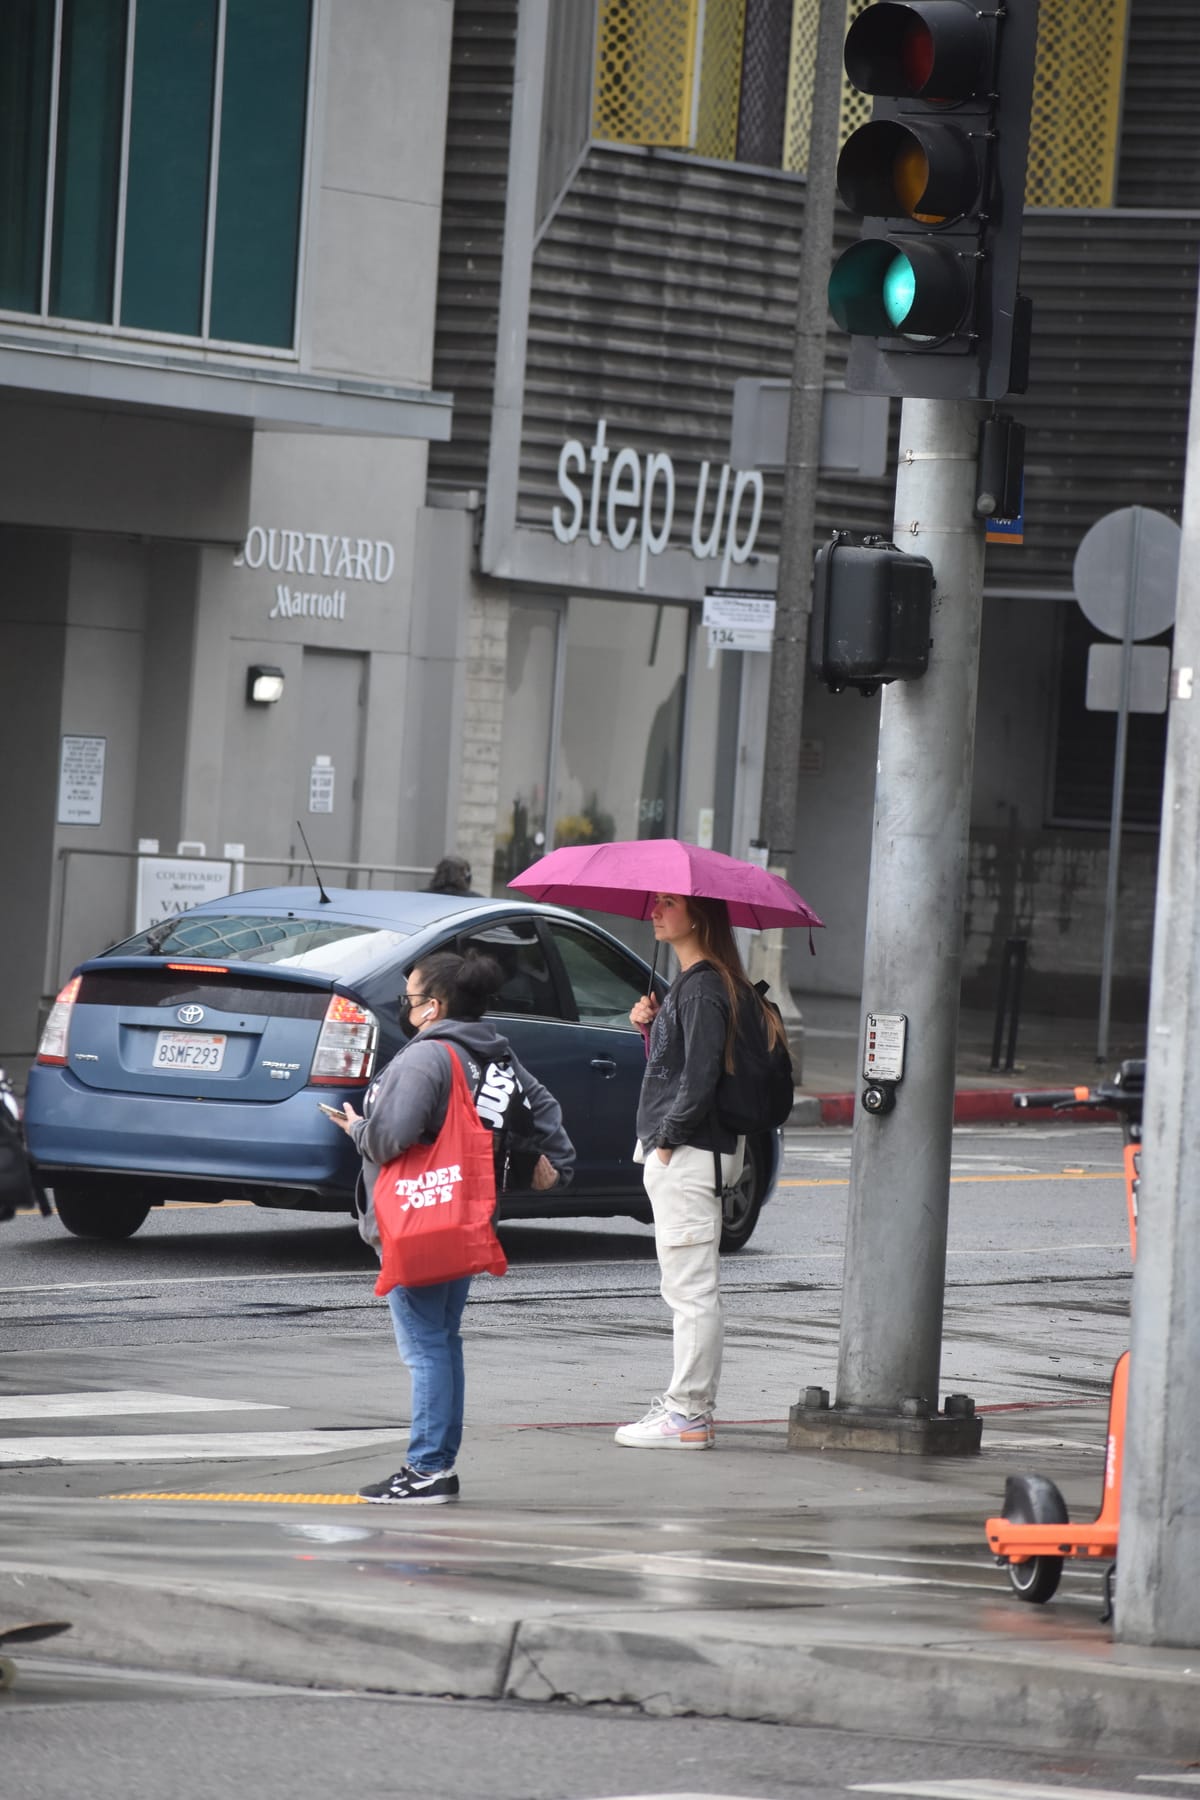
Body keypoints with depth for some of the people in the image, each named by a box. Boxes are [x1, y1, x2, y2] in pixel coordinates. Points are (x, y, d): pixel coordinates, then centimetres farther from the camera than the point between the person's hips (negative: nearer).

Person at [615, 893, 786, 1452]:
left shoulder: (704, 987, -15)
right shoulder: (689, 981, 16)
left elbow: (700, 1073, -21)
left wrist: (667, 1139, -15)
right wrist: (651, 1024, 4)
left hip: (688, 1154, -11)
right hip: (688, 1154, 11)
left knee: (691, 1289, -8)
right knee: (689, 1290, 14)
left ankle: (687, 1416, -7)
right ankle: (690, 1406, 19)